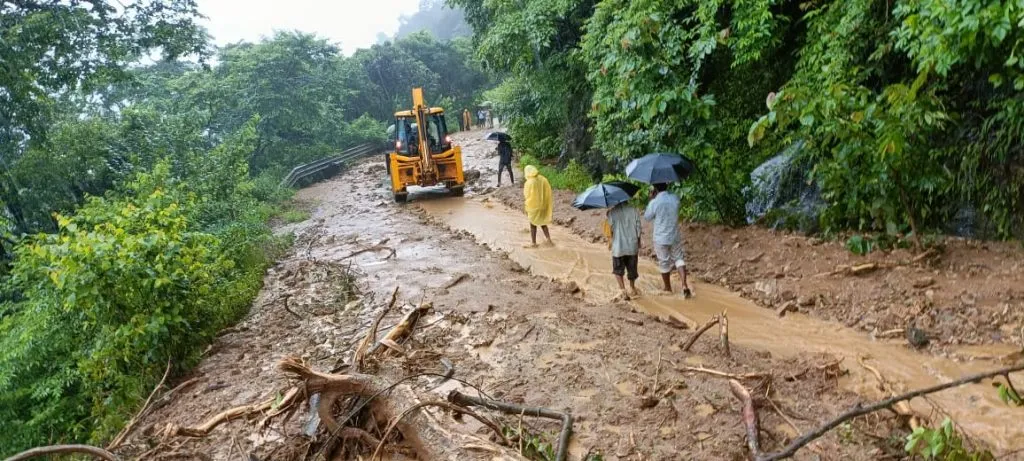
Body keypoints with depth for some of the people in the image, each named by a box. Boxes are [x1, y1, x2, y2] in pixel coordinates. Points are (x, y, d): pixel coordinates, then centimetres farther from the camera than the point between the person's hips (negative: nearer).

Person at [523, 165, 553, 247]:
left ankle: (533, 243, 14)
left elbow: (527, 196, -13)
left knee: (533, 225, 9)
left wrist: (527, 209, -2)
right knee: (543, 223, 21)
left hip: (533, 206, -5)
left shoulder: (529, 183, -17)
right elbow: (548, 193, 2)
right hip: (543, 206, 5)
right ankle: (549, 240, 19)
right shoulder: (543, 180, -3)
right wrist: (550, 206, 12)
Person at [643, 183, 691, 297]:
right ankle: (684, 285, -3)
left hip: (661, 239, -3)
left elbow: (647, 217, -2)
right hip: (675, 237, 3)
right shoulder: (675, 198, -6)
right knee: (679, 259, 14)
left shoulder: (654, 203, -18)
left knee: (664, 263, 11)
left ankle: (668, 288, 26)